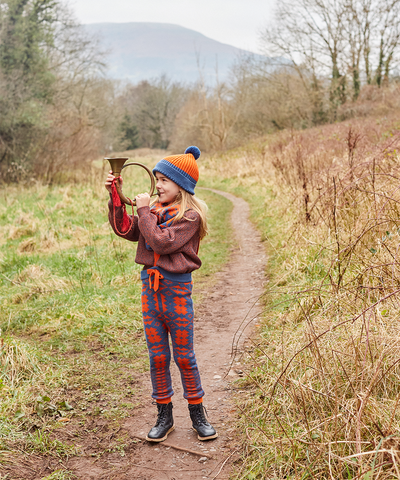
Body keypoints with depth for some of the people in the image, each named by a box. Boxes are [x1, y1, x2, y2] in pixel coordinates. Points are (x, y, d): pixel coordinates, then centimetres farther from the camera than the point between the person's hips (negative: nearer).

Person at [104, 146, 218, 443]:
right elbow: (125, 230, 4)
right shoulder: (155, 209, 8)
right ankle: (164, 415, 24)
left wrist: (145, 211, -13)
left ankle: (198, 414, 23)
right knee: (157, 357, 11)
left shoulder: (190, 216, -11)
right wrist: (116, 197, -2)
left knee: (184, 357, 6)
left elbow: (162, 243, -21)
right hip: (150, 287, 5)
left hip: (177, 289, -5)